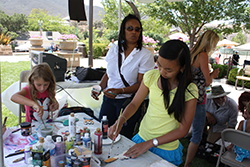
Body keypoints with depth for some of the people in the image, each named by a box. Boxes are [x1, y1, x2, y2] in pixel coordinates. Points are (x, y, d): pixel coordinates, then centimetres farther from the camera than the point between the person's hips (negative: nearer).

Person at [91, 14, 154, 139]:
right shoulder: (113, 50, 5)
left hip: (128, 101, -4)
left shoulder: (146, 55, -9)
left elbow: (141, 84, -11)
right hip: (108, 99, 4)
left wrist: (120, 91, -24)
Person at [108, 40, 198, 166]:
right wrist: (120, 121, -20)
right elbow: (134, 104, -1)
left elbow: (183, 130, -15)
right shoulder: (151, 76, -10)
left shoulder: (189, 90, -18)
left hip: (166, 149, -3)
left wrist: (150, 143, -19)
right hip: (142, 137, 4)